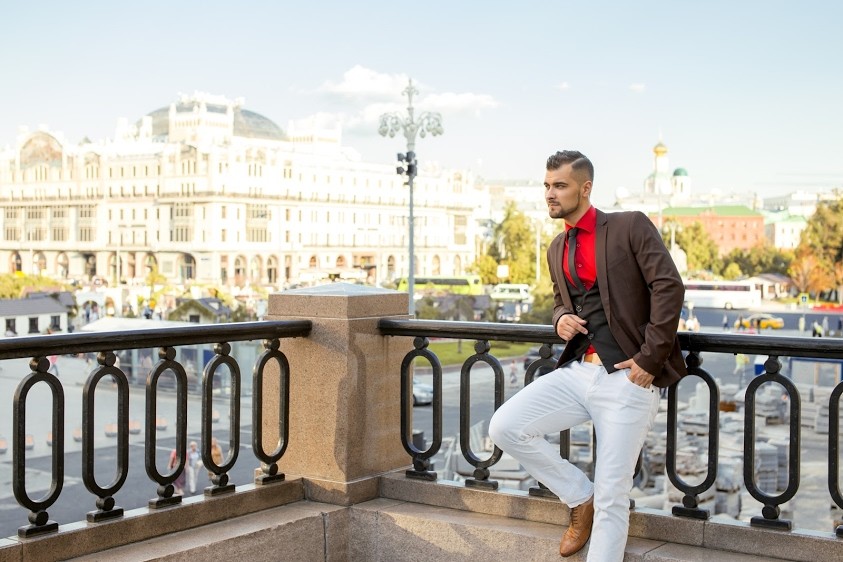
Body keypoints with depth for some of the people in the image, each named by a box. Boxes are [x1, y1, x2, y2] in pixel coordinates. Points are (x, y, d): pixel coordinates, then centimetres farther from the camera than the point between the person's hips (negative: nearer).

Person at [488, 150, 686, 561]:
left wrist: (650, 359, -15)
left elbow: (669, 287, -11)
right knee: (504, 427, -11)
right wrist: (561, 319, 3)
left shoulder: (631, 227, -4)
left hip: (625, 377, -6)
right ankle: (581, 497, 12)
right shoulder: (557, 248, 15)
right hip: (577, 371, 6)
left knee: (612, 499, -4)